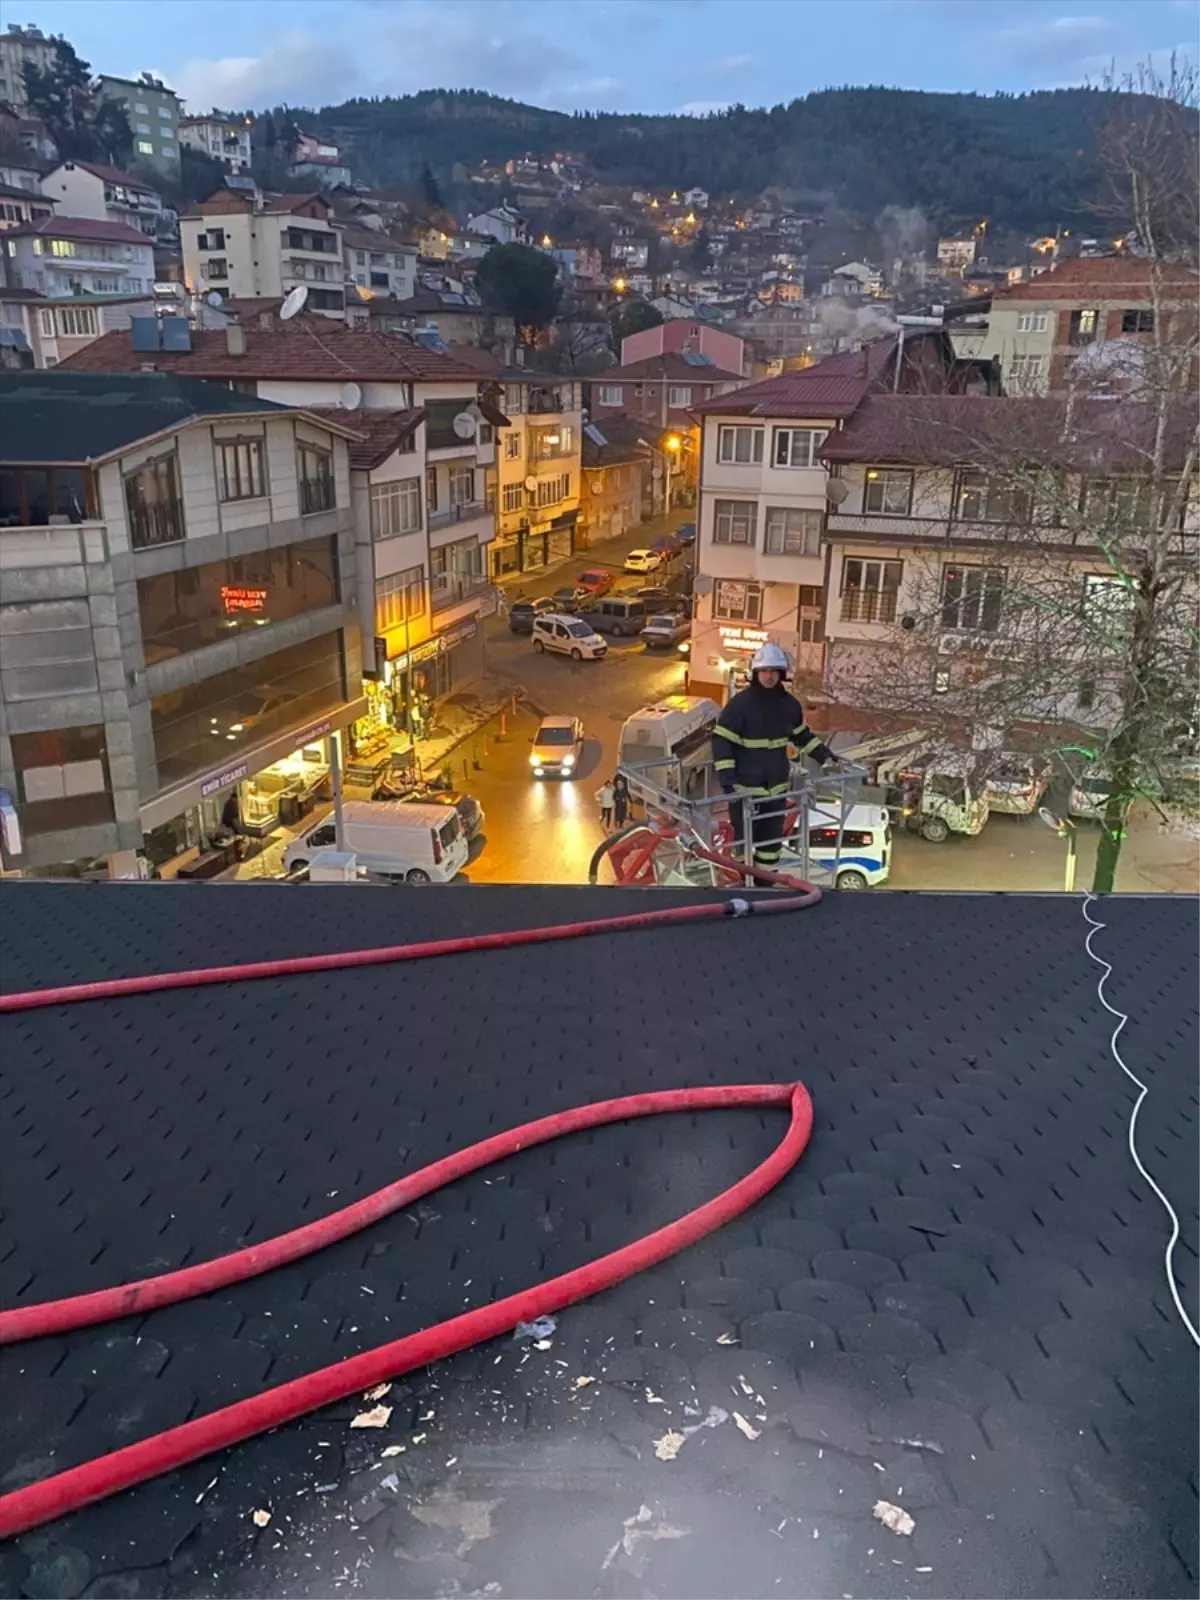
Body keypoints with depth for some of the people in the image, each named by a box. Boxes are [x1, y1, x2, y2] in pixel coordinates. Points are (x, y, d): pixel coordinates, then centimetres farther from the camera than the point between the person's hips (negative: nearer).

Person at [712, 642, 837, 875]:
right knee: (744, 838, 8)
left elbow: (801, 735, 19)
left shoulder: (789, 704, 0)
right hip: (744, 786, -4)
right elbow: (721, 741, -16)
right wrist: (727, 779, -24)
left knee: (772, 838, 12)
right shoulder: (740, 703, -16)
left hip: (776, 785, 5)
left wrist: (824, 755, 15)